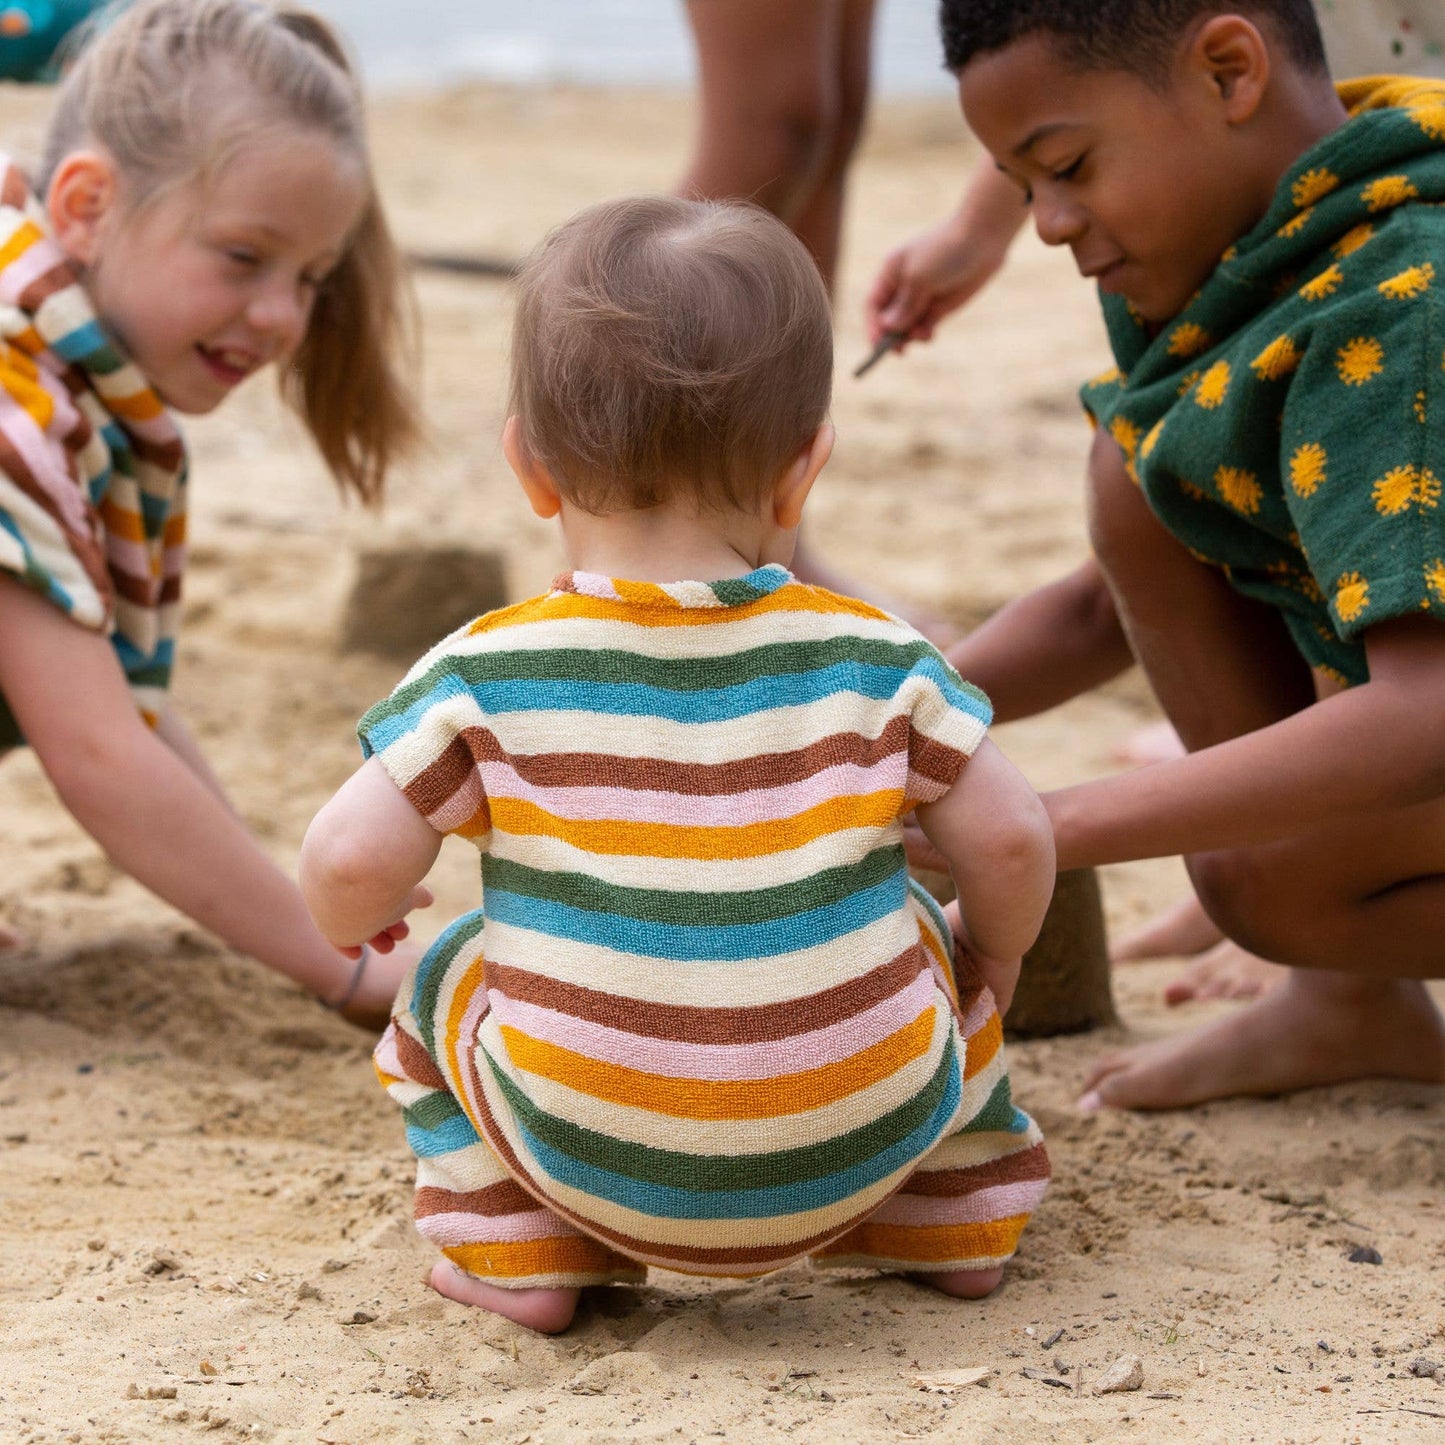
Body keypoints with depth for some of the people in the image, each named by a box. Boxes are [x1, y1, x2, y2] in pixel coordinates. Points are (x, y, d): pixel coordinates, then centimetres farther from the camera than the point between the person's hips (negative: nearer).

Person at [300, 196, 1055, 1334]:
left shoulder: (488, 674, -7)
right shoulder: (873, 661, -2)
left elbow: (350, 867, -8)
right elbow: (1011, 844, 2)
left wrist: (353, 923, 17)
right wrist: (987, 961, 25)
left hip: (597, 1163, -2)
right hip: (865, 1142, 2)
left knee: (447, 979, 23)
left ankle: (520, 1253, 20)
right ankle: (952, 1219, 34)